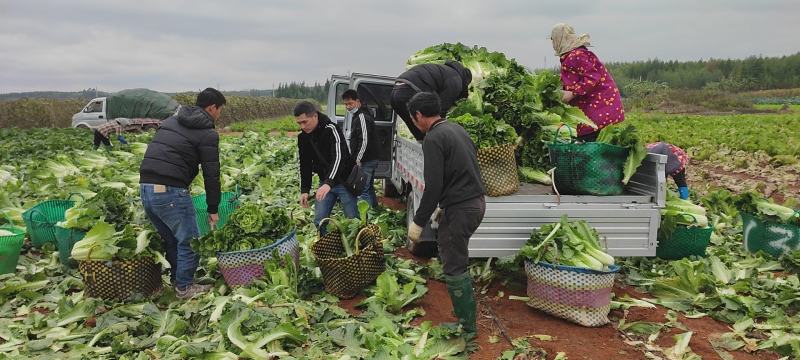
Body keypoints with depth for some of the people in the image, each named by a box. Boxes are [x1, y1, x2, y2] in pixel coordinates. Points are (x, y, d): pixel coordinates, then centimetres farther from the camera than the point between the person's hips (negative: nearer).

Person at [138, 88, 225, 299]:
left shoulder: (171, 121, 20)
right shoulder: (207, 134, -4)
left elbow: (159, 154, 21)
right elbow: (211, 174, -4)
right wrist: (213, 209, 5)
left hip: (146, 187, 8)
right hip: (170, 192, -8)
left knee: (170, 238, 21)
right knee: (189, 239, 7)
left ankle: (176, 279, 32)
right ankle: (184, 287, 17)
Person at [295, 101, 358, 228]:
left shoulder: (331, 129, -22)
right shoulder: (303, 137, -1)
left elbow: (339, 157, -35)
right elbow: (305, 165, 7)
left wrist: (328, 183, -47)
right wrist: (304, 190, 1)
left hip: (344, 181, -6)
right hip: (325, 182, 6)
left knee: (353, 220, -1)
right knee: (319, 220, 4)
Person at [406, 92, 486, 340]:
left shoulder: (433, 138, -15)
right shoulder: (456, 129, 13)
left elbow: (433, 186, -21)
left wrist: (418, 222, -13)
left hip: (460, 208, -10)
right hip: (476, 201, 10)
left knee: (455, 268, 0)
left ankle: (467, 327, 11)